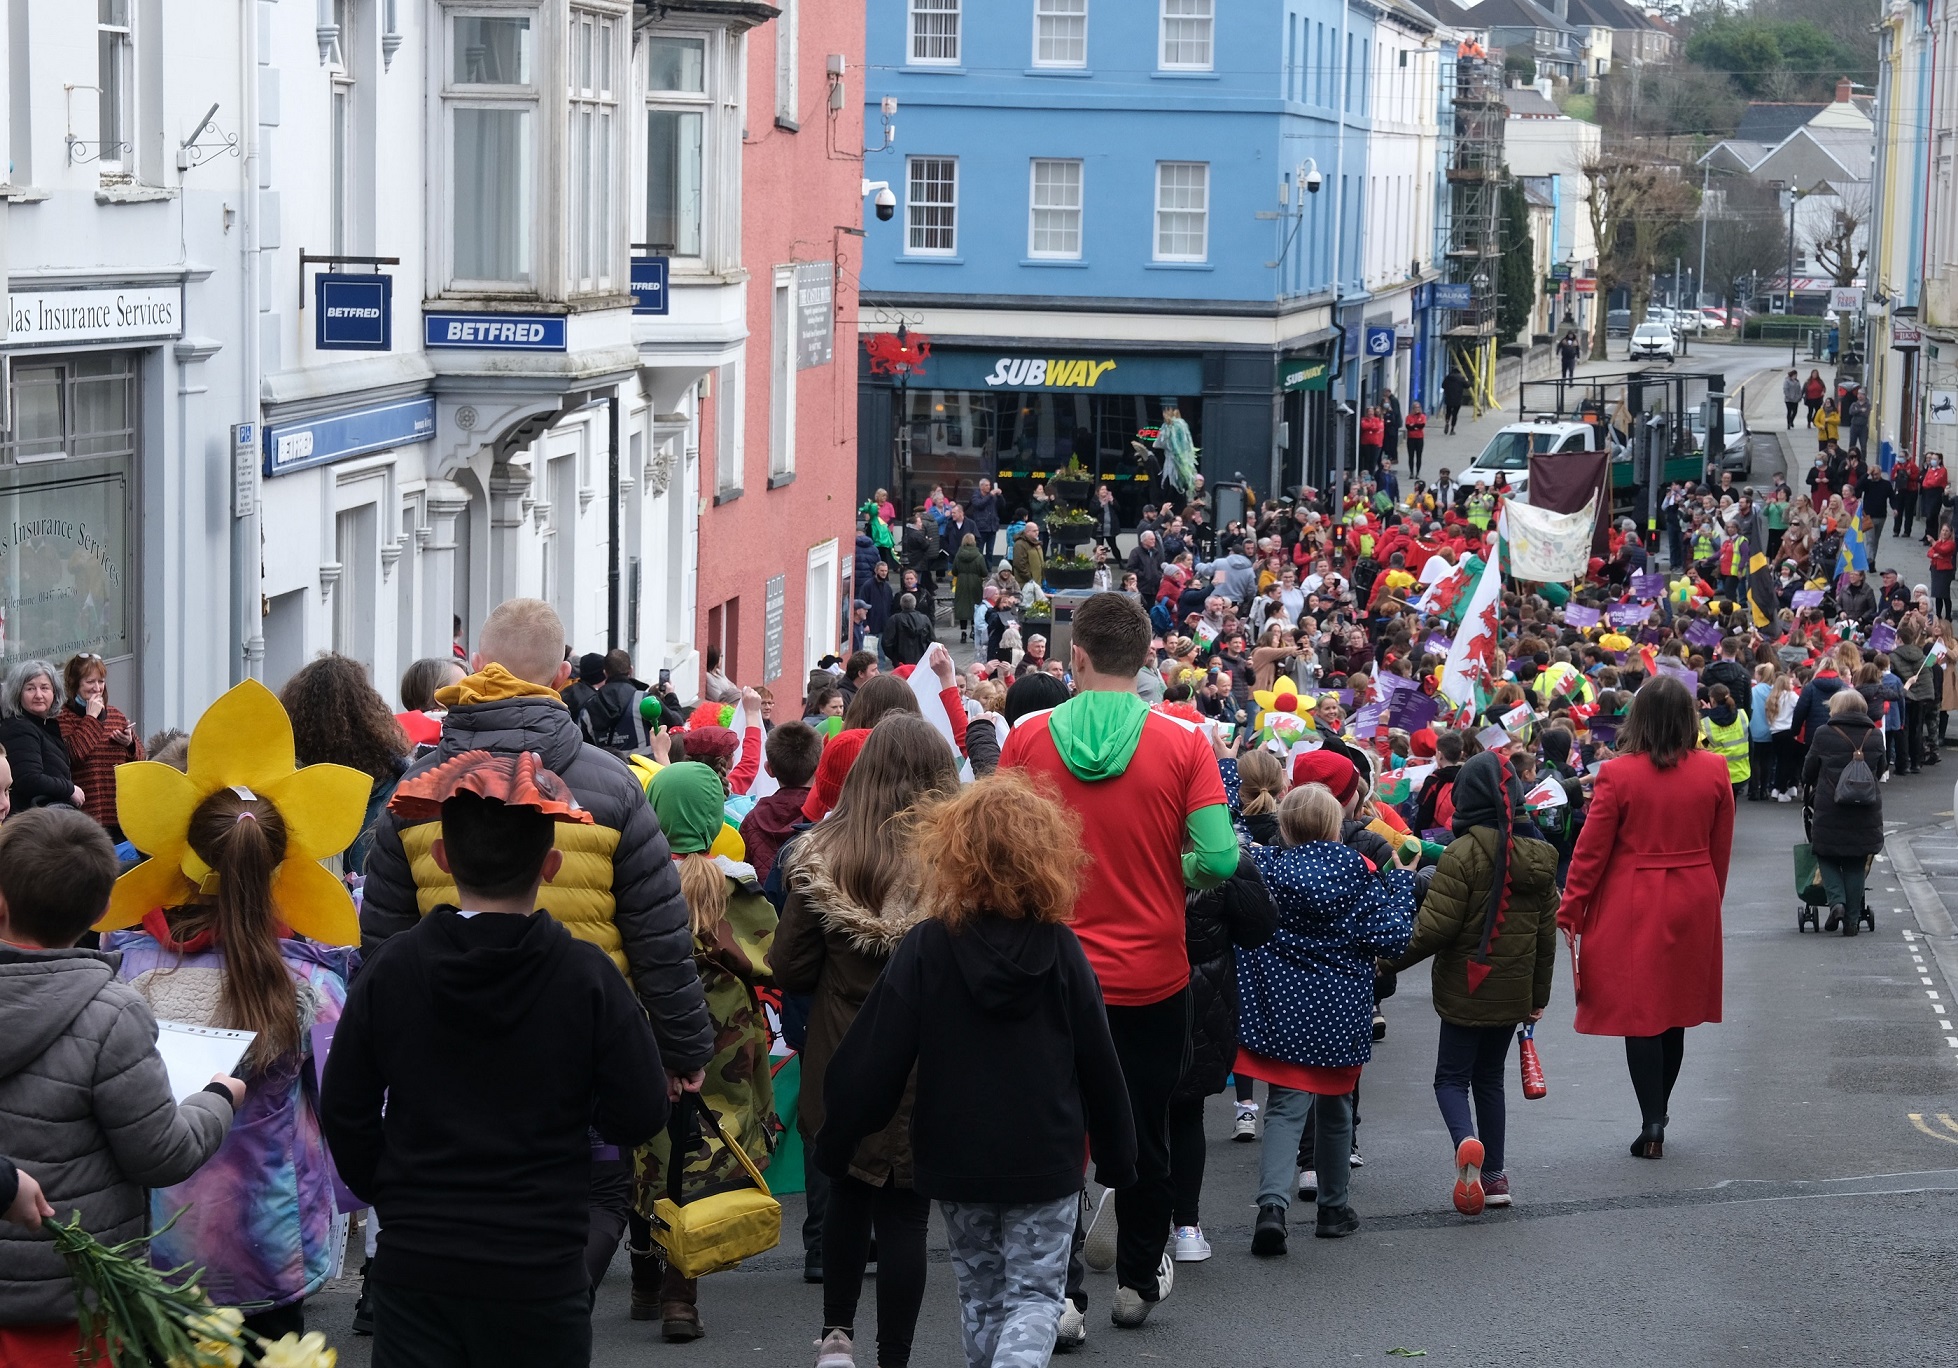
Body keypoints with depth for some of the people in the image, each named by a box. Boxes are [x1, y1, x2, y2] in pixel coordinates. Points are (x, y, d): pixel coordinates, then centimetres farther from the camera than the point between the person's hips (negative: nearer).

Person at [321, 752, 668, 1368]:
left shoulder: (388, 971, -5)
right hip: (540, 1268, -1)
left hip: (413, 1264, 1)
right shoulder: (587, 976, -11)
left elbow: (344, 1112, 2)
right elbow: (638, 1116, -8)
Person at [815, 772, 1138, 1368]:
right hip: (1046, 1159, -1)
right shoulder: (1061, 950, -8)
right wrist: (1116, 1156, 12)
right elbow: (1097, 1062, -1)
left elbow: (875, 1059, -10)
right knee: (1035, 1295, 5)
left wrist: (835, 1142, 3)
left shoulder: (927, 946, -11)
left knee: (980, 1293, 18)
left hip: (956, 1159, 1)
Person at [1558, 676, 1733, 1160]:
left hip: (1633, 905, -4)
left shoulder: (1617, 774, -13)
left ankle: (1652, 1123, -3)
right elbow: (1721, 848, 6)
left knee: (1639, 1012, 2)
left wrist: (1568, 913, -2)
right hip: (1693, 904, 4)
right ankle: (1657, 1114, 27)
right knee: (1676, 1010, 16)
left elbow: (1591, 851, -10)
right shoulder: (1714, 771, -3)